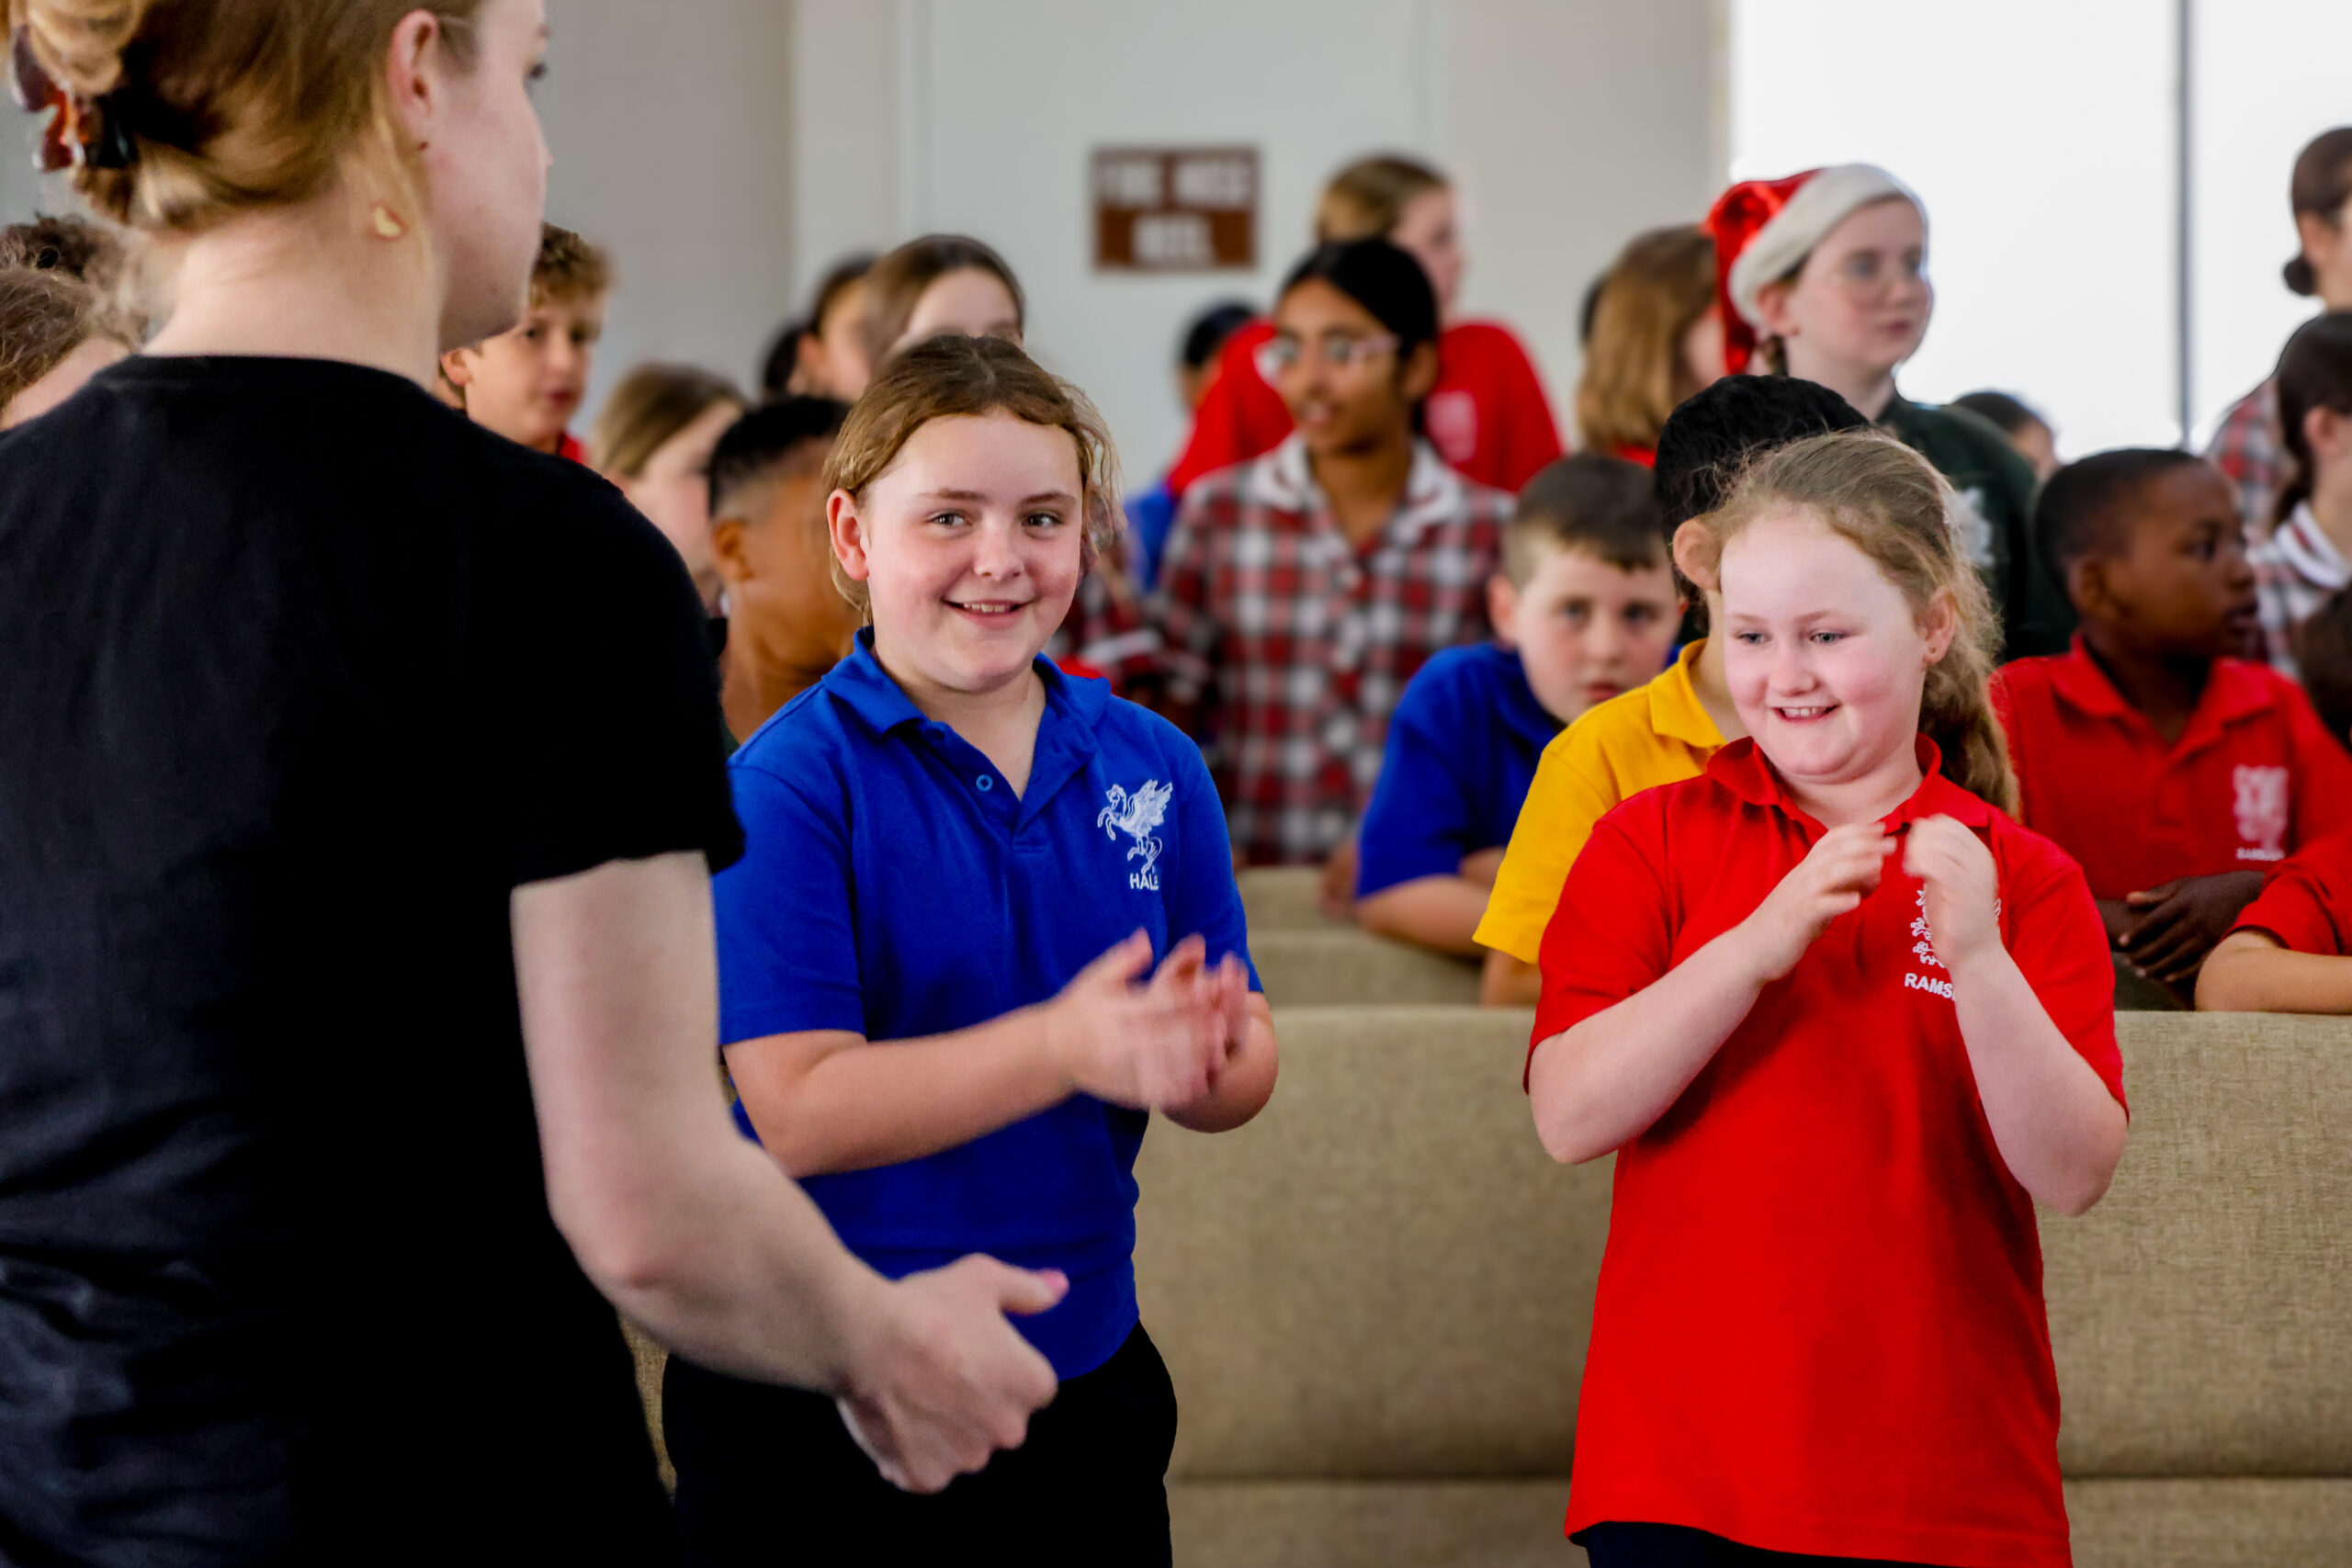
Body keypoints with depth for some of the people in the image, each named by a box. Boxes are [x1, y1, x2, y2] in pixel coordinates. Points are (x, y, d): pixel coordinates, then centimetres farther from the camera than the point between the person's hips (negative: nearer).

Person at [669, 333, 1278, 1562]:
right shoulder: (785, 785, -12)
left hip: (1087, 1379, 5)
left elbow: (1243, 1070, 3)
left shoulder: (1152, 768, 3)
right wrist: (1067, 1046, -31)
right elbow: (798, 1112, -20)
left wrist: (1208, 1055, -21)